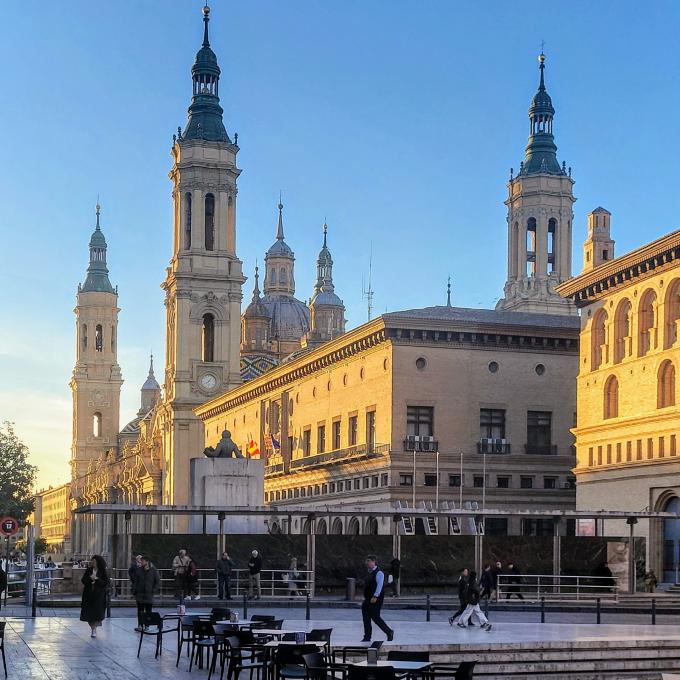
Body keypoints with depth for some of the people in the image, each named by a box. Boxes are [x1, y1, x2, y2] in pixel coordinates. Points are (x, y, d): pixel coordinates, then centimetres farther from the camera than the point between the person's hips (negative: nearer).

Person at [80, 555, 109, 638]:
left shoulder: (103, 571, -2)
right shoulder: (88, 570, 5)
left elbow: (105, 583, -8)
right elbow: (83, 580, 1)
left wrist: (96, 579, -17)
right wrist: (90, 578, -16)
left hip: (99, 595, -3)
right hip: (89, 594, 3)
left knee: (97, 612, -6)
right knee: (89, 612, 3)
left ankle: (94, 629, 5)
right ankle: (92, 627, 21)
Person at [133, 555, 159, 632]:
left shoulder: (153, 570, -1)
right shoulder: (138, 570, 4)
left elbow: (158, 582, 4)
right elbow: (135, 582, 5)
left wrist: (154, 591, -6)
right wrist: (134, 592, -3)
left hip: (149, 594, -1)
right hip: (140, 594, 1)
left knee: (148, 611, 5)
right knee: (140, 611, -2)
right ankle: (140, 625, -3)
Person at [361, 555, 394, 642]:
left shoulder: (378, 573, -12)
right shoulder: (370, 573, 17)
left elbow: (379, 585, -22)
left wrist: (375, 597, -30)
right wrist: (366, 599, 21)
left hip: (375, 599, -9)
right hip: (368, 599, 9)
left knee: (375, 617, -9)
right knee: (366, 618, 6)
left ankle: (389, 632, 6)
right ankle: (367, 637, 10)